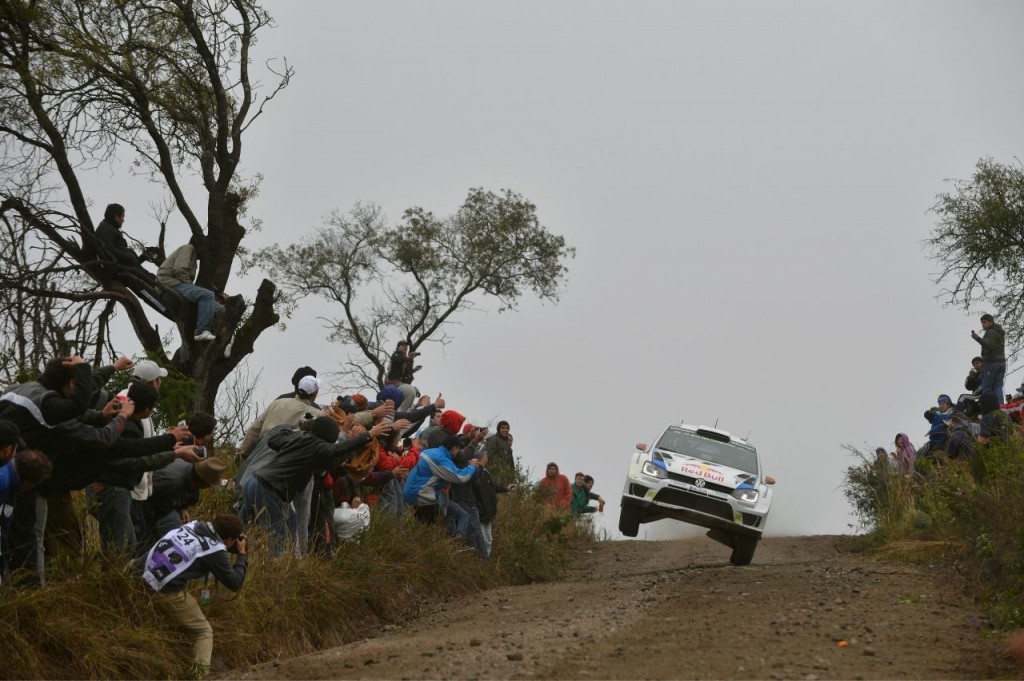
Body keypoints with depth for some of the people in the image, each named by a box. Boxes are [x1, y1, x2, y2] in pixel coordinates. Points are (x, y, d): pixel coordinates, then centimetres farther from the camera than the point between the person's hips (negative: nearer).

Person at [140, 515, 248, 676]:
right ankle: (201, 671, -13)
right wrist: (242, 556, 14)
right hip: (166, 591, -7)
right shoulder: (215, 551, -7)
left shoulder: (197, 525, 11)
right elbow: (234, 583, 2)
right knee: (203, 632, 6)